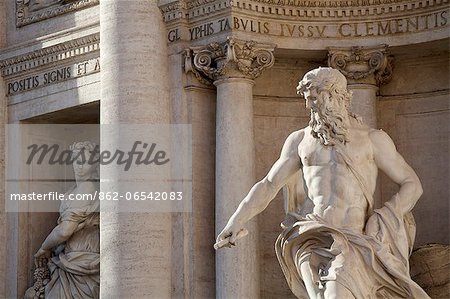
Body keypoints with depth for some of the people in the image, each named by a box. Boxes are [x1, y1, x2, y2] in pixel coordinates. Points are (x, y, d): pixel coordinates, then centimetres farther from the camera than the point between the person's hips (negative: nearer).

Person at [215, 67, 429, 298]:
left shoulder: (373, 139, 13)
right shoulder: (300, 140, 21)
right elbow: (268, 184, 18)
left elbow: (412, 185, 13)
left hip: (355, 237, -2)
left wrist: (385, 220, -3)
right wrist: (235, 222, 5)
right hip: (312, 234, 2)